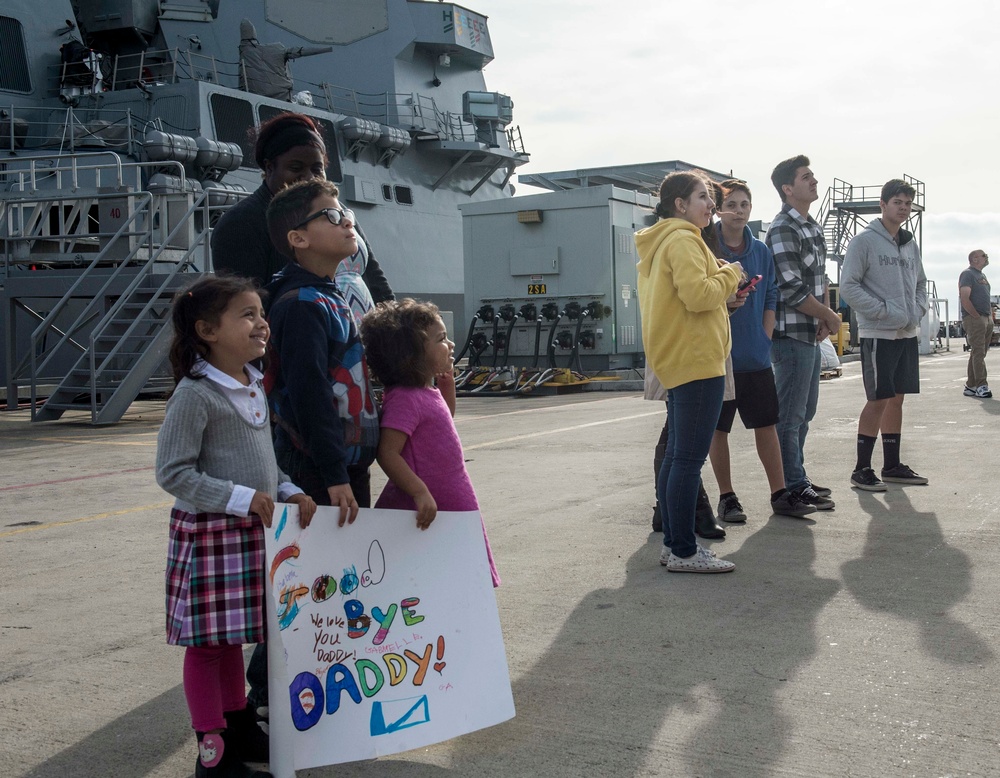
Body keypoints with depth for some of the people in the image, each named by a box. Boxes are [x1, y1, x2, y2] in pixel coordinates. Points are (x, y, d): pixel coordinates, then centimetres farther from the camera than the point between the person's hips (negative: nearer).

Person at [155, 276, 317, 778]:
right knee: (207, 641, 2)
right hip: (210, 532, -8)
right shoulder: (195, 394, -16)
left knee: (233, 637, 19)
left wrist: (290, 492, 4)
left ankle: (240, 729, 32)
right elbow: (173, 473, -18)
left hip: (252, 531, 8)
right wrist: (242, 498, -22)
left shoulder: (255, 387, 9)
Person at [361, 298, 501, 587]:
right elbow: (388, 453, -25)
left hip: (452, 505, 10)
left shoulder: (429, 392, 10)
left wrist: (448, 383, 16)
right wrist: (421, 492, -32)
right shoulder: (404, 398, -19)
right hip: (426, 513, -10)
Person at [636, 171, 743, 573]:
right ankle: (683, 552, -7)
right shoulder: (683, 240, -12)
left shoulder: (659, 242, 20)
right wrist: (730, 274, -6)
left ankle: (673, 544, 18)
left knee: (676, 456, 13)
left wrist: (724, 290, 13)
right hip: (696, 359, -11)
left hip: (674, 360, 11)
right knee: (689, 458, -9)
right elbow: (698, 295, -23)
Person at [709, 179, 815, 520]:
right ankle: (726, 496, 17)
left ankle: (779, 494, 17)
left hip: (757, 357, 4)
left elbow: (770, 299, 14)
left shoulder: (761, 251, 10)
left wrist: (764, 339, 4)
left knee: (766, 425, 8)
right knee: (718, 428, 5)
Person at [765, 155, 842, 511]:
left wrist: (825, 315, 1)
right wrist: (831, 317, -9)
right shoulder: (782, 230, -15)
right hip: (791, 333, -10)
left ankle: (798, 479, 26)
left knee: (804, 411, 16)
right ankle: (794, 487, 4)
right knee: (790, 414, -2)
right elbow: (792, 290, -20)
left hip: (812, 334, 10)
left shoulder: (813, 227, 15)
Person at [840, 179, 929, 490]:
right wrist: (885, 312, -17)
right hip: (877, 334, -7)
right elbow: (848, 286, -13)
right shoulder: (865, 241, -7)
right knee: (878, 400, -7)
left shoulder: (910, 244, 15)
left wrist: (918, 310, 3)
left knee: (896, 398, 11)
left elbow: (921, 283, 23)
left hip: (907, 334, 7)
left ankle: (892, 465, 20)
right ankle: (862, 470, 0)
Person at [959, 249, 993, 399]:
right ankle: (981, 386, -13)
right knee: (978, 353, -12)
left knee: (978, 353, 9)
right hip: (974, 319, -9)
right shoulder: (968, 274, -8)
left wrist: (991, 316, 13)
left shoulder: (982, 275, 21)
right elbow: (964, 299, -17)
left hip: (986, 320, 9)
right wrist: (977, 316, -17)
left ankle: (970, 386, 13)